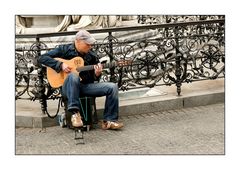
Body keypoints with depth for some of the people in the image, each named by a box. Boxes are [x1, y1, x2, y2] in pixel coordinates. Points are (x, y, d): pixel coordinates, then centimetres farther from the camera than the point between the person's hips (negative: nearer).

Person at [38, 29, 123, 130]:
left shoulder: (91, 55, 9)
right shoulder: (64, 50, -1)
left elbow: (94, 79, 15)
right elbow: (42, 58, -7)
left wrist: (97, 74, -10)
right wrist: (61, 65, -17)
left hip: (86, 86, 4)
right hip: (68, 87, -4)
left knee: (112, 87, -13)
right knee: (73, 76, -40)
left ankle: (109, 121, -8)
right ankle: (75, 113, -34)